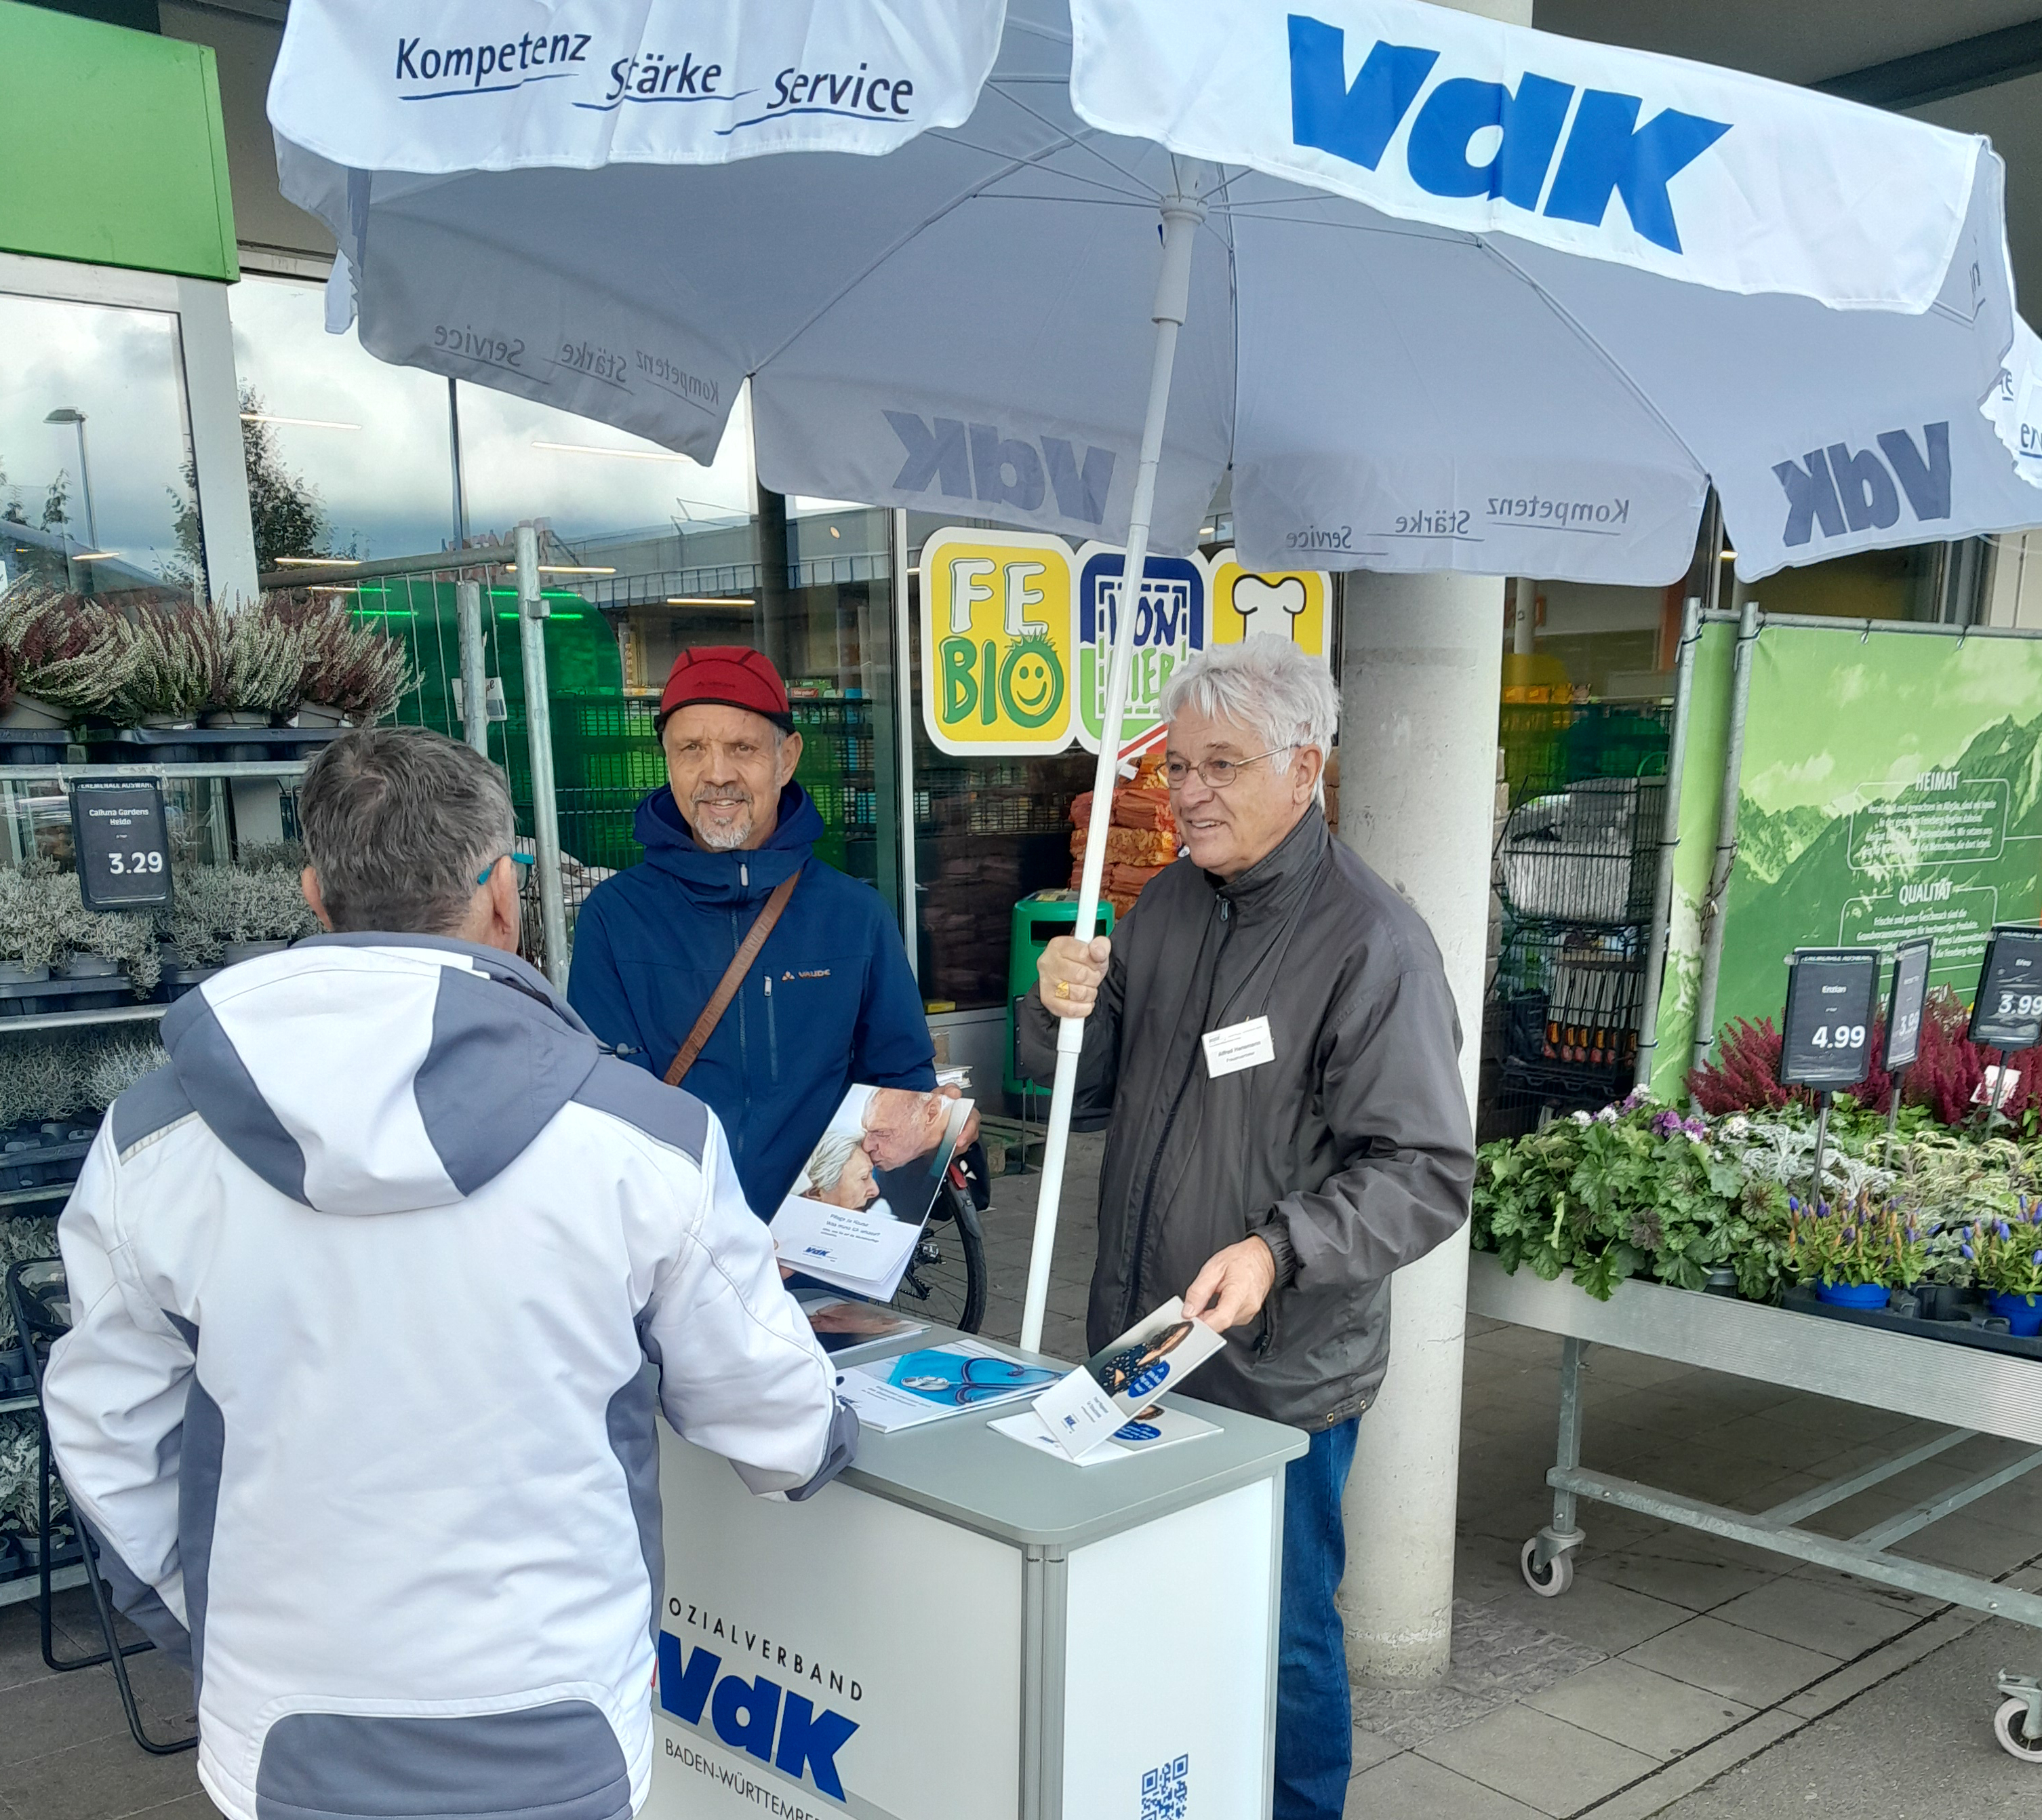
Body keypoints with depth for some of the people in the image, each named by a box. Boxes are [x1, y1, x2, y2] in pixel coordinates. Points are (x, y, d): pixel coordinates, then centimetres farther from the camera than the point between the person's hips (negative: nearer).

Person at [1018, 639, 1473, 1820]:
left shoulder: (1372, 944, -18)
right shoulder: (1171, 902, 5)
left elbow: (1428, 1174, -21)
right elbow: (1089, 1081, 12)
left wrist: (1278, 1253, -34)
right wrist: (1063, 1008, -10)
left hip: (1280, 1377, -7)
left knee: (1282, 1636, 11)